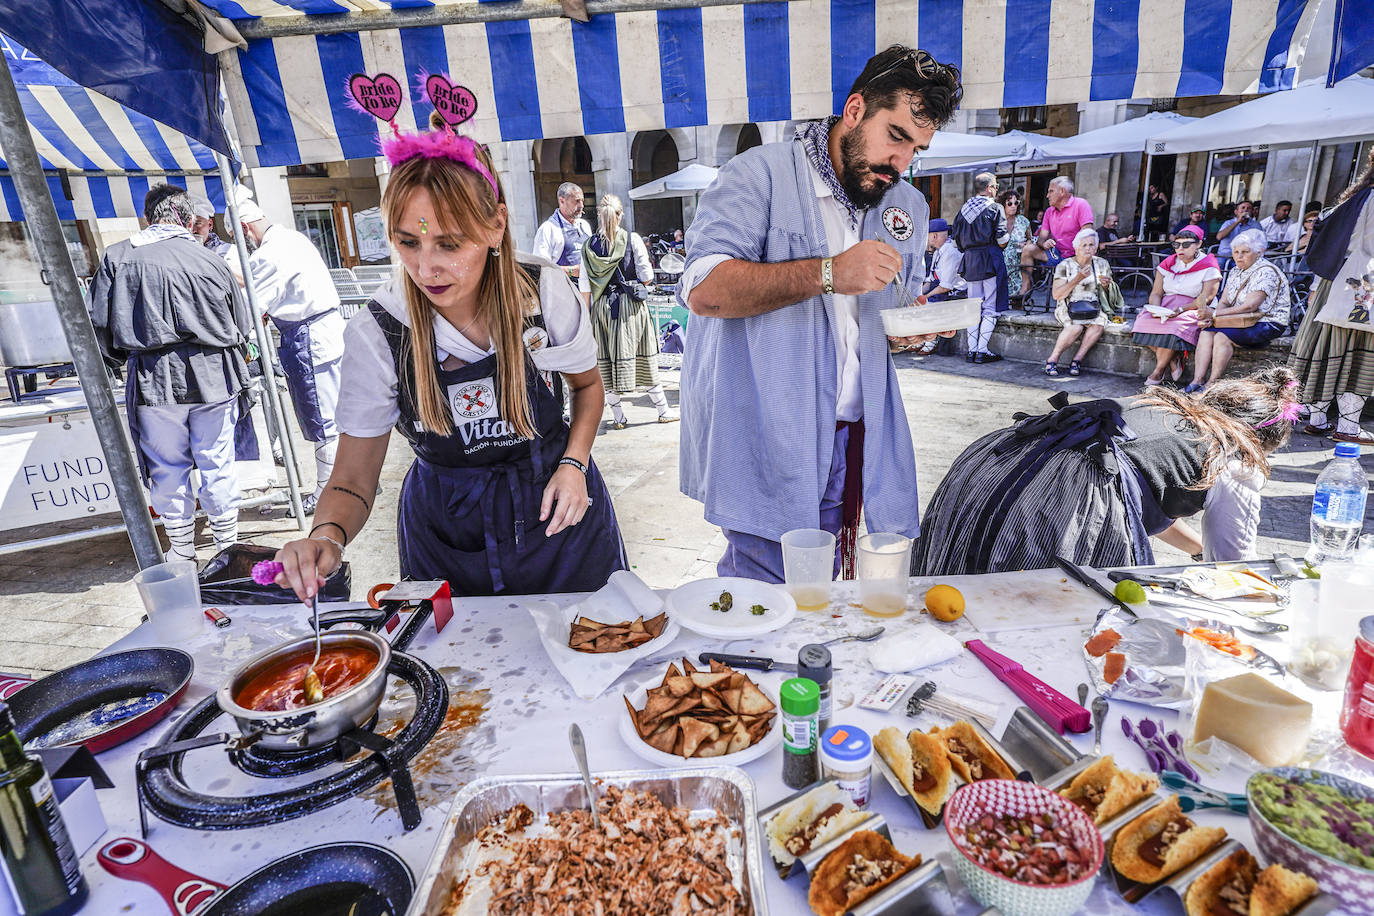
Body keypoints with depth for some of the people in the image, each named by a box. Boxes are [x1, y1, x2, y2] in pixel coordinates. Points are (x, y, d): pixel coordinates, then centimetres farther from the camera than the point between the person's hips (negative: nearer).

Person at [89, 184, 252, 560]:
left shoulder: (117, 257, 2)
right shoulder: (210, 260, 2)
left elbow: (100, 325, 3)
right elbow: (243, 326, 8)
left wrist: (126, 358, 21)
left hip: (155, 380, 0)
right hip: (213, 377, 1)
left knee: (168, 466, 12)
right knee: (217, 461, 11)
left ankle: (181, 548, 23)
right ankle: (228, 540, 23)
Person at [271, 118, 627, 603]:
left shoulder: (546, 291, -17)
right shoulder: (376, 332, -18)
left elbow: (587, 384, 2)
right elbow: (353, 481, -12)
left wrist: (574, 464, -14)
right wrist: (328, 537, -33)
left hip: (554, 508, 1)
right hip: (447, 532, 0)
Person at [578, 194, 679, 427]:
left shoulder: (589, 245, 2)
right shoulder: (633, 239, -5)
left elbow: (585, 286, 2)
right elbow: (647, 276, -6)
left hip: (601, 307, 2)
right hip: (630, 305, -2)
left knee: (607, 360, 8)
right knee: (644, 357, 7)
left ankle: (618, 416, 13)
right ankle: (664, 410, 15)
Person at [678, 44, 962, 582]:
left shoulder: (908, 207, 16)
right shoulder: (760, 174, -5)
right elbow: (704, 289, -17)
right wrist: (828, 273, -24)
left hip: (864, 445, 7)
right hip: (770, 445, -6)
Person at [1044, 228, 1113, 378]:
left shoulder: (1102, 264, 11)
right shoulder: (1065, 266, -1)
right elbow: (1056, 295, -10)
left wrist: (1107, 285, -8)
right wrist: (1077, 279, -19)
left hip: (1093, 308, 3)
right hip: (1068, 307, -3)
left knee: (1099, 324, -31)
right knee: (1076, 326, -35)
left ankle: (1077, 360, -23)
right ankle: (1052, 360, -22)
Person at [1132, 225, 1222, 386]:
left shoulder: (1209, 267, -2)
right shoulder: (1168, 263, 12)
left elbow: (1206, 299, -9)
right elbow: (1156, 293, 8)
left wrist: (1180, 309, -22)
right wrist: (1156, 309, -14)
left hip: (1192, 311, -5)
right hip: (1165, 306, 5)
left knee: (1174, 327, -36)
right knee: (1145, 321, -26)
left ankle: (1159, 370, -21)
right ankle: (1173, 361, -15)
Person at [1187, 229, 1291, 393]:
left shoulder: (1266, 272, -13)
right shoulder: (1235, 272, 13)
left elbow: (1249, 306, -23)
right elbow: (1224, 303, 9)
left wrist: (1213, 314, -25)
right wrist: (1209, 318, -13)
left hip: (1267, 324, -7)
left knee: (1222, 336, -29)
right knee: (1206, 332, -17)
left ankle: (1211, 385, -26)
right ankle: (1197, 381, -26)